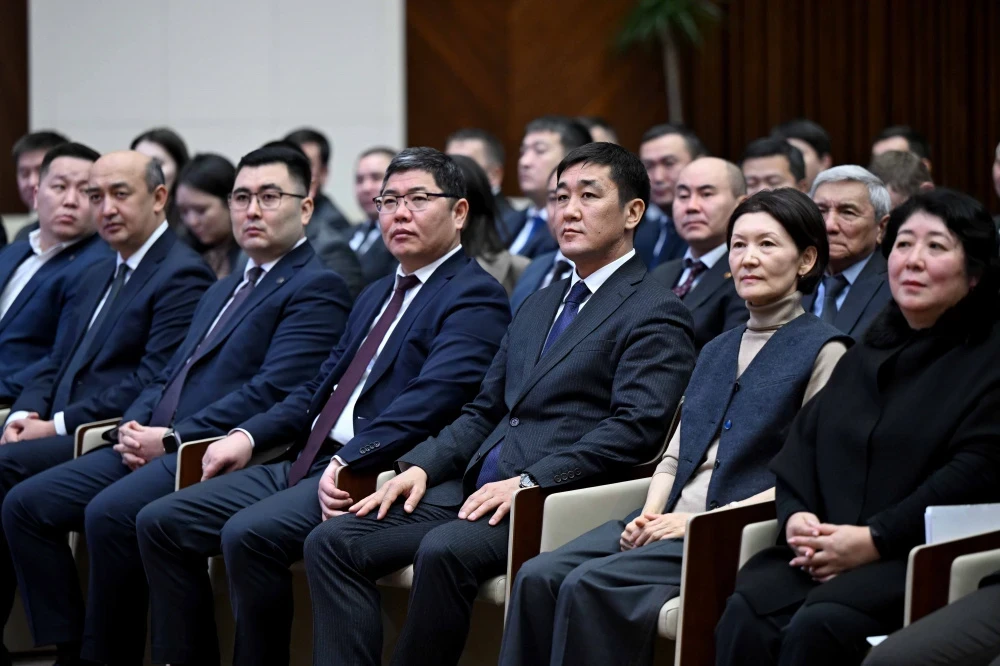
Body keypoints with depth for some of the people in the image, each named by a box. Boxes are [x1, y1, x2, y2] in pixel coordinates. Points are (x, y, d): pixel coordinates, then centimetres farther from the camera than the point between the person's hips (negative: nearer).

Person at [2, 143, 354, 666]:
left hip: (212, 456, -9)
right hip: (154, 446, 9)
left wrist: (172, 439, -16)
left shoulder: (316, 289, -3)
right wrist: (133, 429, 2)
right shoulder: (222, 291, 27)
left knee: (110, 513, -32)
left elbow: (273, 392, -15)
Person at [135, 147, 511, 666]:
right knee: (160, 523, -2)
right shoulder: (377, 295, 25)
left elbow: (431, 401, -19)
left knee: (249, 533, -31)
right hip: (306, 463, 9)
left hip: (372, 476, -9)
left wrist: (348, 462, -27)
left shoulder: (475, 297, -5)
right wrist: (248, 435, 7)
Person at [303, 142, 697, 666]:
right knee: (332, 542, -9)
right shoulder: (539, 306, 25)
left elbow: (634, 428, -14)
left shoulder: (655, 316, -1)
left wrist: (530, 482, -21)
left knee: (444, 550, -35)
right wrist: (420, 466, 6)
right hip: (477, 486, 8)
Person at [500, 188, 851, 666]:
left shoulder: (823, 350, -1)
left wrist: (703, 520, -14)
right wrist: (652, 513, 0)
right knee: (538, 577, -18)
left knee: (590, 584, -28)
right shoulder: (717, 351, 24)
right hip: (669, 521, 7)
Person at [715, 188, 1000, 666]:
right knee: (746, 614, -26)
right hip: (824, 552, 6)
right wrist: (796, 516, -3)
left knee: (819, 625, -34)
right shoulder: (864, 355, 26)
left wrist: (874, 540, -14)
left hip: (925, 557, -5)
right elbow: (802, 443, 20)